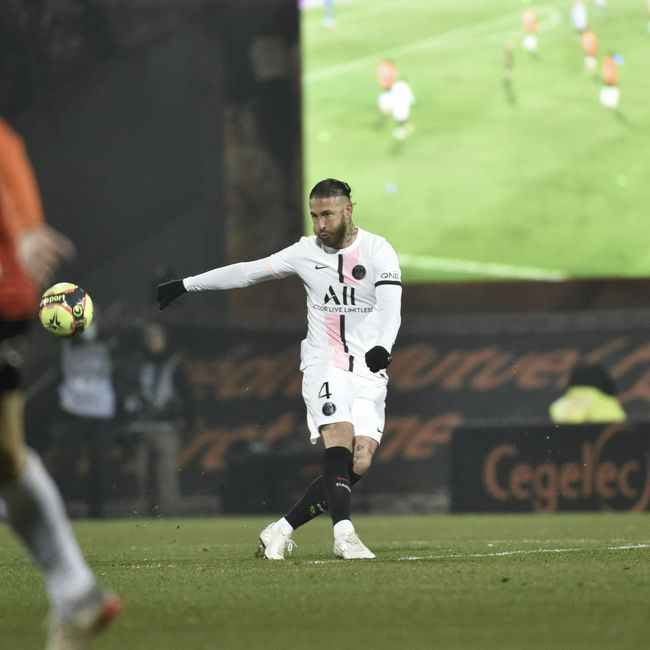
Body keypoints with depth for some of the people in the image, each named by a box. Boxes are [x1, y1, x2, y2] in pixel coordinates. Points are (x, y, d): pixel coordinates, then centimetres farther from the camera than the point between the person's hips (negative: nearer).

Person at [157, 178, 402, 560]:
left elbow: (390, 306, -18)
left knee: (360, 464, -12)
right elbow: (246, 272, 16)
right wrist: (185, 285, 18)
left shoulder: (378, 251, -3)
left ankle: (282, 531, -2)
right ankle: (344, 535, -35)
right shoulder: (306, 252, 6)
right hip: (324, 367, 0)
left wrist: (382, 346, -39)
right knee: (339, 445, -24)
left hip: (369, 372, 0)